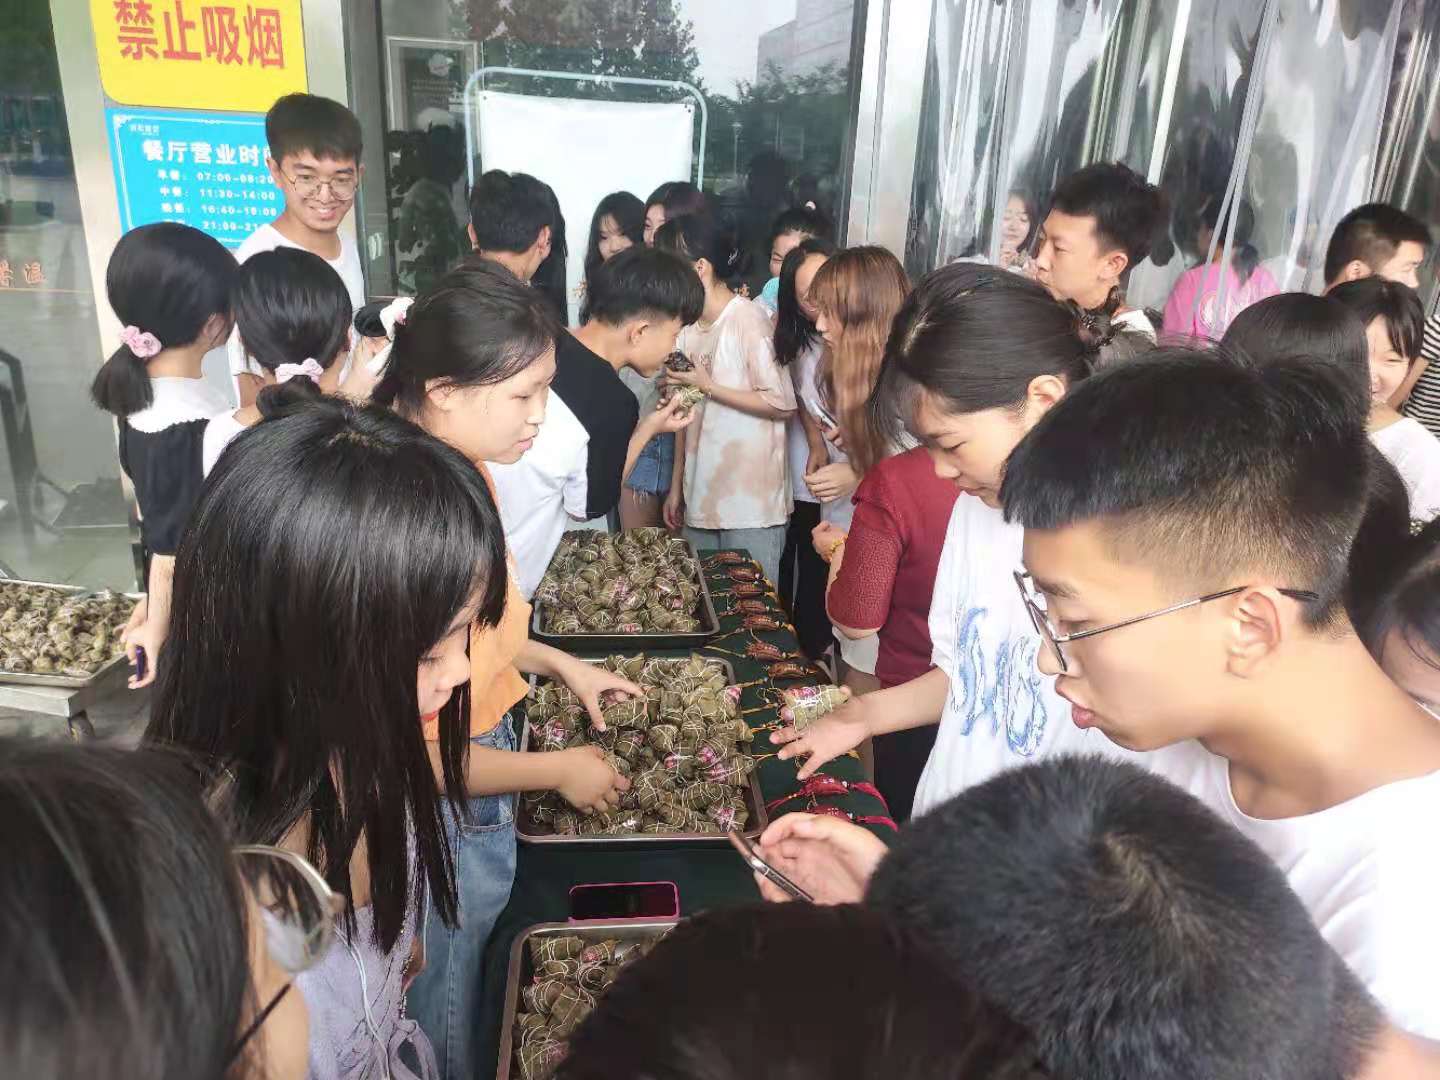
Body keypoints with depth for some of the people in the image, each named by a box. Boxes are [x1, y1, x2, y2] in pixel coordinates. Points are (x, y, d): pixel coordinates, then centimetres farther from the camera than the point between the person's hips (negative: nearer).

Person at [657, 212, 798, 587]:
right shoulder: (687, 324, 10)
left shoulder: (747, 318, -12)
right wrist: (676, 486, 13)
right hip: (700, 499, 7)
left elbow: (782, 403, -15)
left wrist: (708, 386, -14)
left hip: (751, 503, -7)